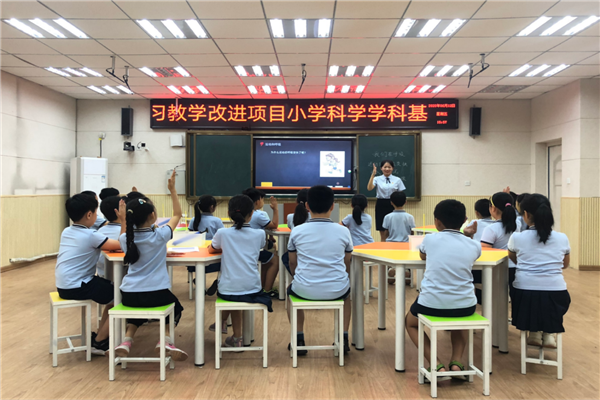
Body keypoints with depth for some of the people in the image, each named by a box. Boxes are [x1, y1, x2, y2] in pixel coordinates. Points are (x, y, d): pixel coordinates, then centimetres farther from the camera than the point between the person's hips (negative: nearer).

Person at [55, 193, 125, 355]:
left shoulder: (66, 232, 10)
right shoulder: (90, 236, -16)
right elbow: (121, 245, -12)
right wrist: (123, 221, -8)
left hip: (63, 286, 9)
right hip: (76, 288, -9)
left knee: (113, 290, 18)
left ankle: (100, 335, 20)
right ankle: (98, 342, 3)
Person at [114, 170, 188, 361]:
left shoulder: (125, 238, -2)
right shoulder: (160, 235, -11)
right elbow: (177, 215, 5)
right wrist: (172, 190, 6)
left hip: (129, 295, 3)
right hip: (157, 294, -3)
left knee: (139, 305, 38)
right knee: (175, 306, 28)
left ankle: (127, 339, 13)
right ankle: (166, 339, 3)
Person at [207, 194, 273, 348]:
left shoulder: (222, 233, -4)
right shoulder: (259, 234, -2)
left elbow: (211, 250, 15)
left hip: (227, 291, -1)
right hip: (252, 290, 1)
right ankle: (236, 337, 37)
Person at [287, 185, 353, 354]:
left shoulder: (297, 231, -4)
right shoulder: (343, 231, -2)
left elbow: (292, 263, 9)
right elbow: (347, 264, 10)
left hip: (305, 290, -1)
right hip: (337, 290, 1)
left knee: (290, 290, 33)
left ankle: (299, 340, 28)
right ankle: (344, 339, 28)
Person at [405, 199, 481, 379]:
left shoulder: (430, 239, -3)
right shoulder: (474, 246, 1)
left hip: (432, 304, -3)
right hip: (465, 306, 3)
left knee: (410, 322, 29)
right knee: (460, 318, 40)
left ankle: (435, 364, 9)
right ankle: (457, 362, 20)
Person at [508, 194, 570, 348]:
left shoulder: (517, 237, -4)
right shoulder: (562, 238, 2)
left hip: (525, 294, -1)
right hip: (555, 295, 1)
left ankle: (534, 333, 25)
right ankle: (549, 334, 25)